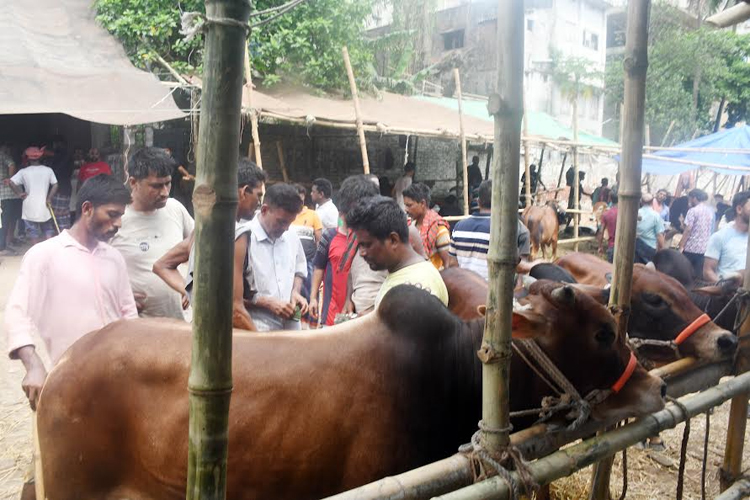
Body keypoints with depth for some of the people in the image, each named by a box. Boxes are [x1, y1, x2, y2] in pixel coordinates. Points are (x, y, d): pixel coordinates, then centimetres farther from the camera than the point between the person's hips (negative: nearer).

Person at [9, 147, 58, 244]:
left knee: (33, 234, 6)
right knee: (48, 232, 12)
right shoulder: (48, 170, -2)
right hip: (44, 207, 1)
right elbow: (55, 185, -4)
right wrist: (49, 198, 2)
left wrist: (19, 193, 0)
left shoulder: (24, 171, -5)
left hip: (30, 208, -1)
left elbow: (12, 182, -13)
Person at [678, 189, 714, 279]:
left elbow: (688, 230, -14)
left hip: (691, 247, -6)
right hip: (705, 248, 6)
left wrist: (681, 246, -12)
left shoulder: (693, 210, -10)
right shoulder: (711, 210, 11)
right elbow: (712, 229, 17)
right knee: (699, 275, 6)